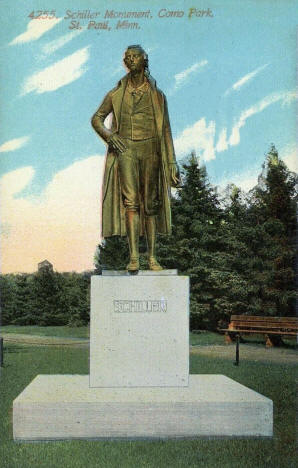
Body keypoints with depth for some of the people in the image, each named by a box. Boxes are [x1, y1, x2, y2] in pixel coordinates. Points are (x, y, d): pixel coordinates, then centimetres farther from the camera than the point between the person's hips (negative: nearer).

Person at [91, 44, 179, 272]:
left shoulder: (157, 95, 10)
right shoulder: (116, 93, 12)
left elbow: (165, 130, 8)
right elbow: (97, 118, 18)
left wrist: (172, 163, 3)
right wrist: (109, 135, -4)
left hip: (150, 149, 0)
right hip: (125, 149, 0)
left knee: (151, 204, 1)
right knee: (130, 200, -14)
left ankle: (152, 257, 8)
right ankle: (134, 256, -16)